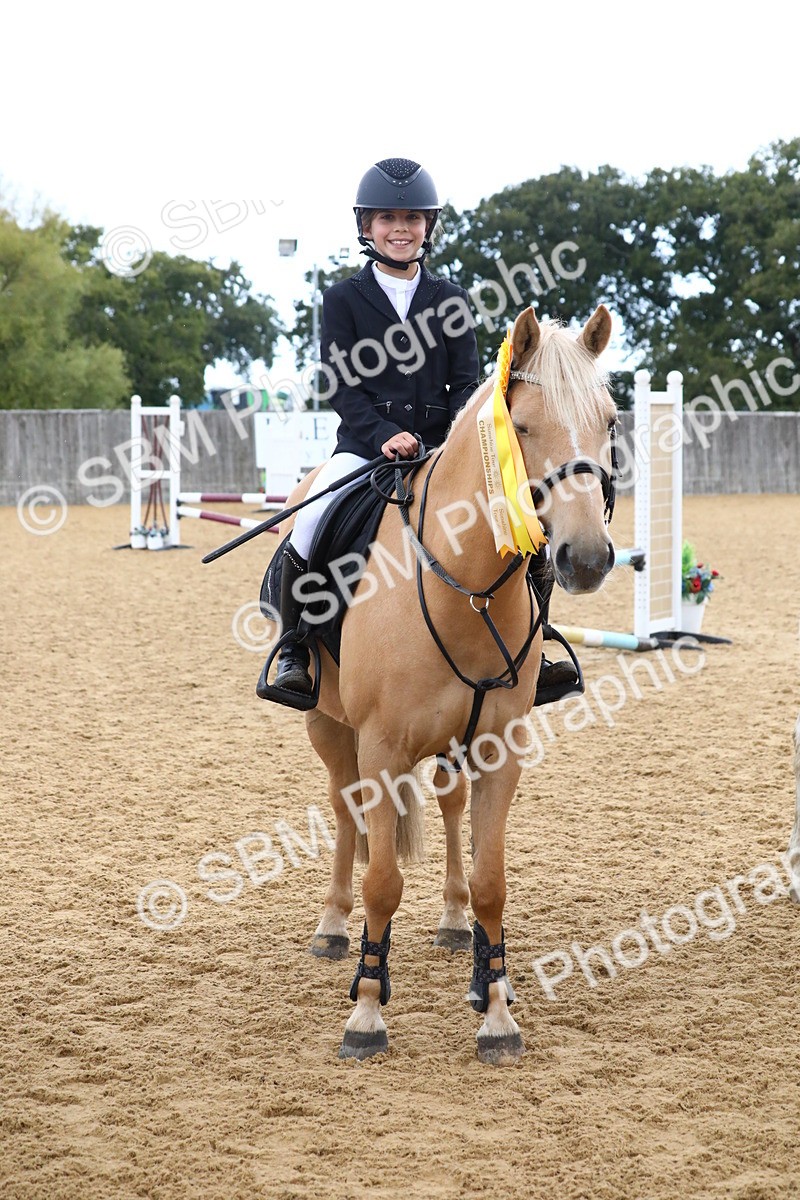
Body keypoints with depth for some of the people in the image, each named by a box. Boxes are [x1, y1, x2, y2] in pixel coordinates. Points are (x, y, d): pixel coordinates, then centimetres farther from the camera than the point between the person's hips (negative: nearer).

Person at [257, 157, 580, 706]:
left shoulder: (452, 301, 13)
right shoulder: (344, 299, 6)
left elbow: (467, 382, 6)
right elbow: (342, 386, -2)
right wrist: (384, 435, -19)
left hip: (441, 448, 2)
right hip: (364, 446, -2)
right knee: (311, 523, -30)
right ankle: (292, 653, -13)